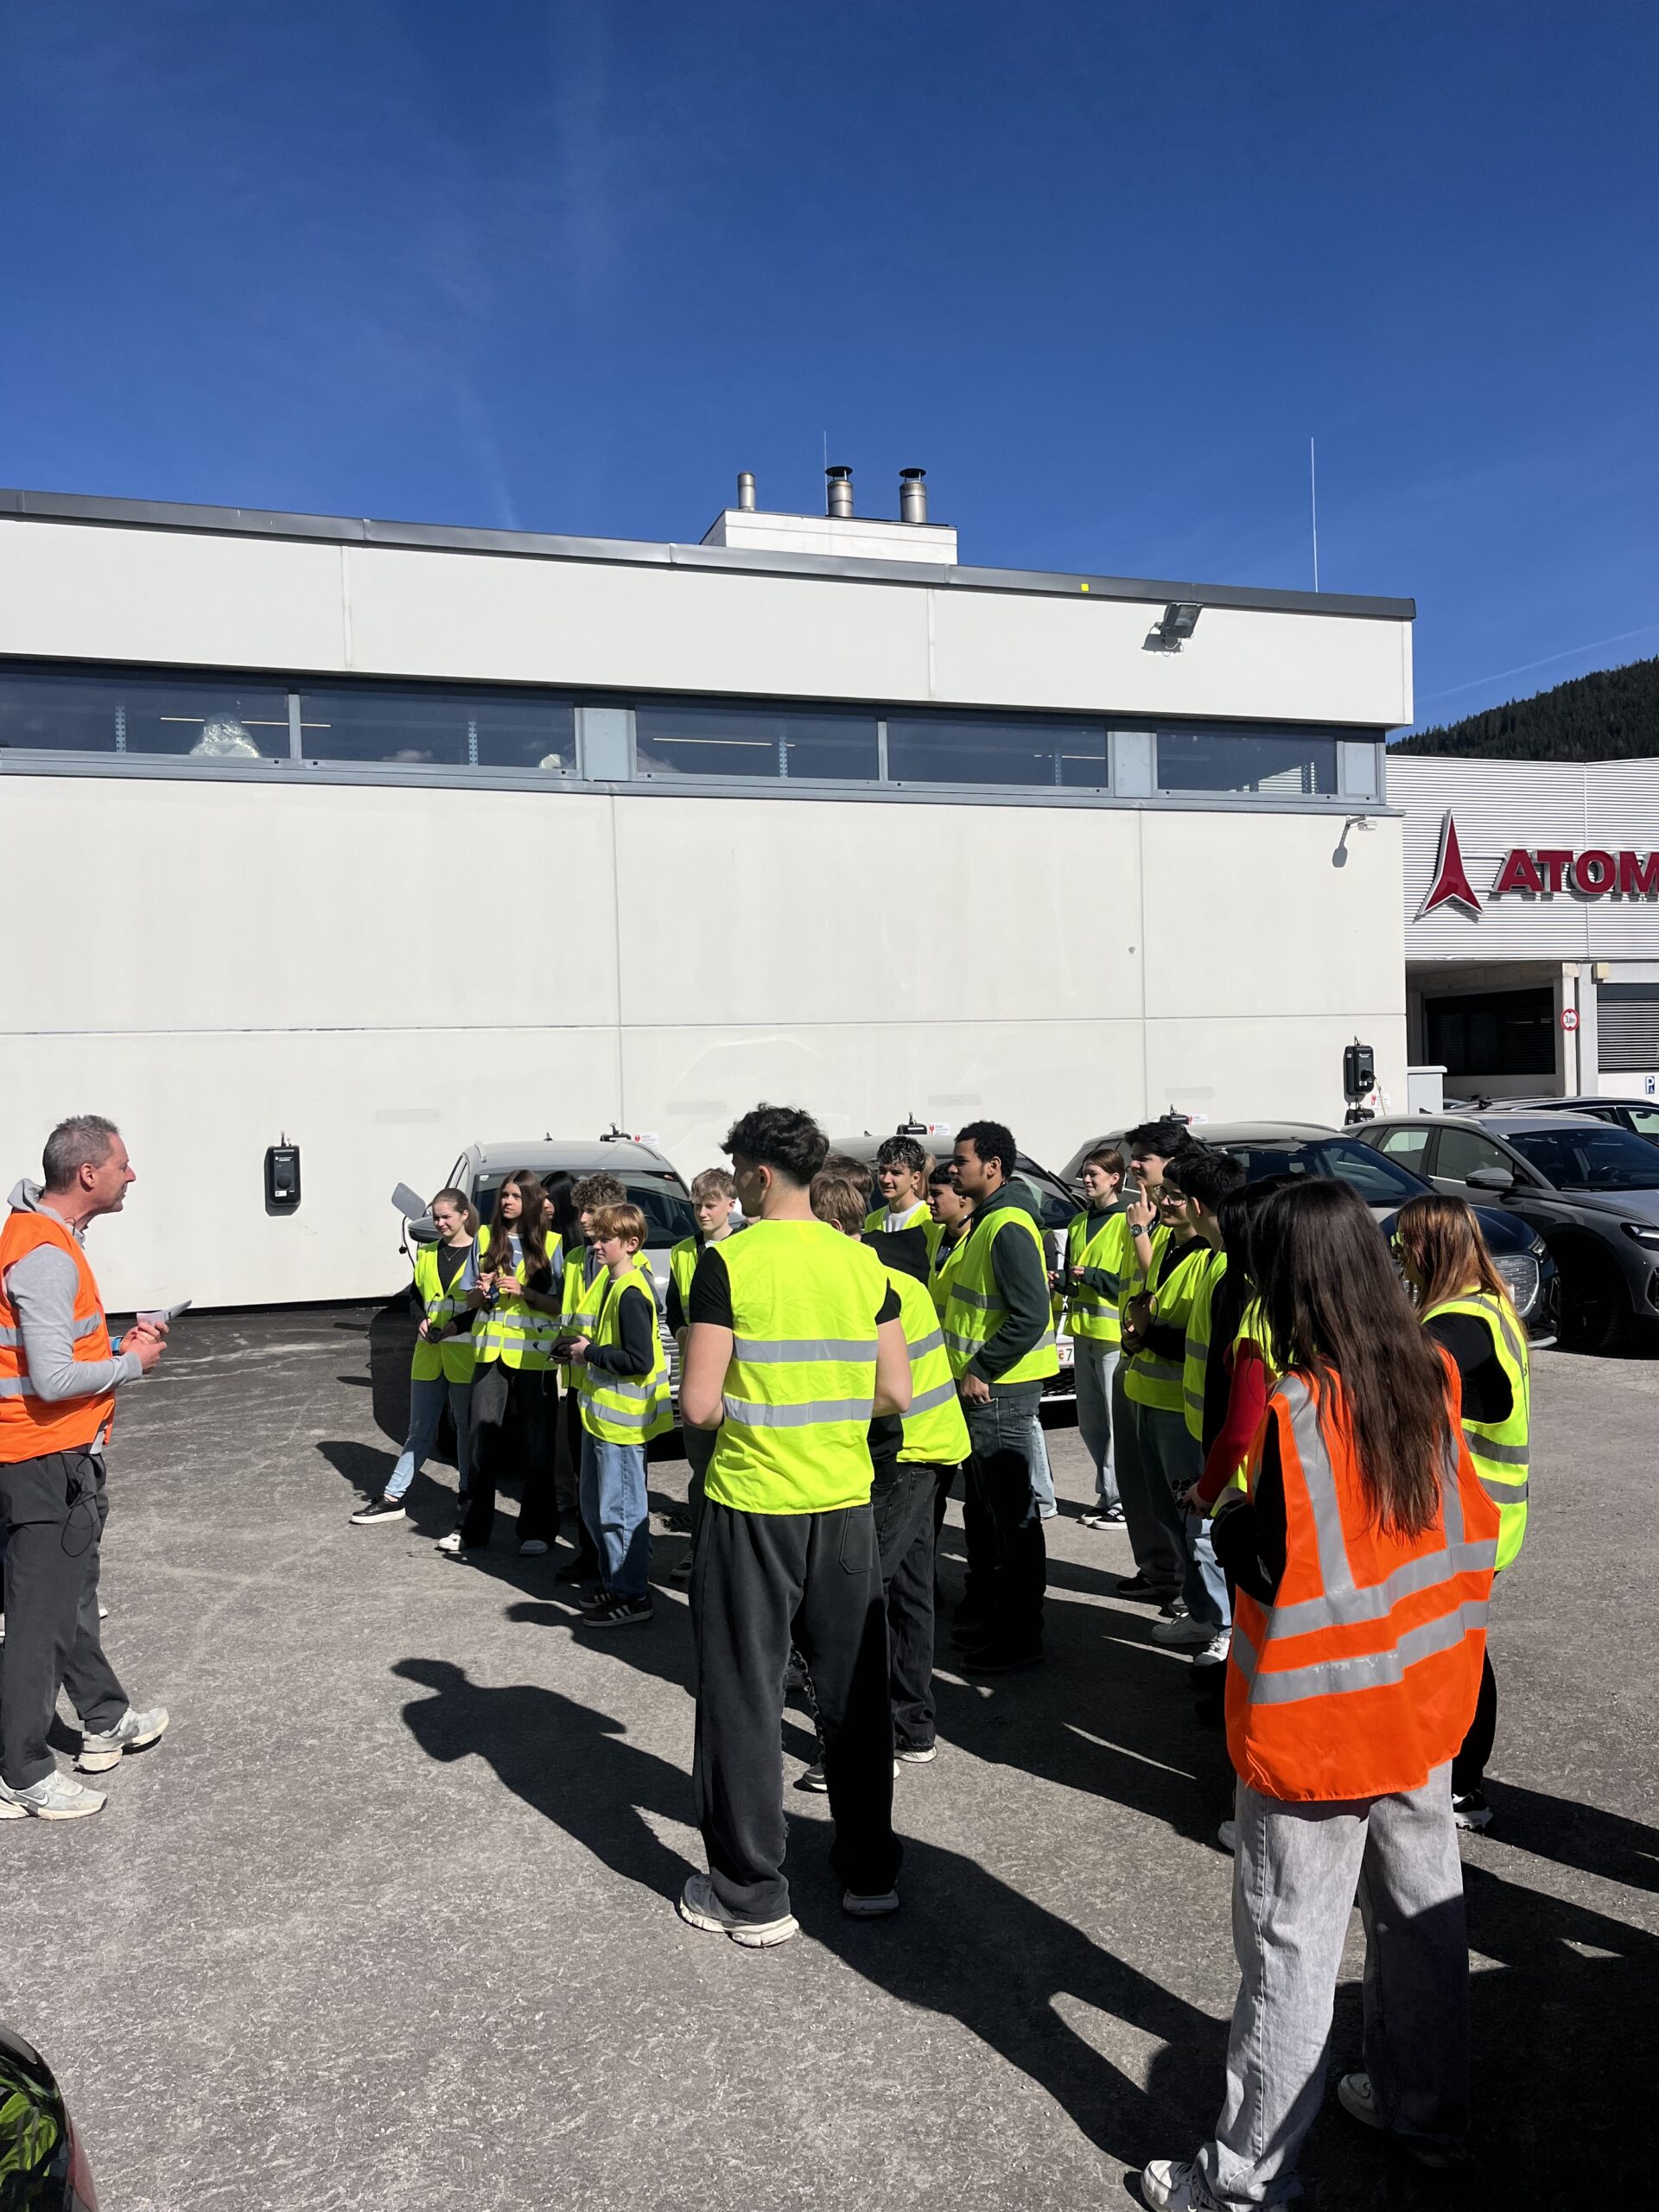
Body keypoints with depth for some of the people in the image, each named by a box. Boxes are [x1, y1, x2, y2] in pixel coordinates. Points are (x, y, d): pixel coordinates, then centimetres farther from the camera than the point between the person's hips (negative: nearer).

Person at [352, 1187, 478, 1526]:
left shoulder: (480, 1252, -6)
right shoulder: (427, 1253, 11)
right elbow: (416, 1295, 19)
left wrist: (456, 1326, -17)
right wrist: (423, 1320, -1)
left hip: (465, 1354, -5)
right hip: (428, 1354, 5)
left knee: (468, 1427, 7)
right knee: (419, 1429, 10)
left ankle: (467, 1495, 21)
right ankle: (393, 1498, 13)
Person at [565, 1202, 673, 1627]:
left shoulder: (630, 1293, -20)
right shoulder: (612, 1282, 11)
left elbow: (640, 1360, -26)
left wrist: (591, 1352, -15)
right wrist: (587, 1349, 6)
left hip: (621, 1419, -10)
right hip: (601, 1412, 10)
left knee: (620, 1508, -2)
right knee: (595, 1506, 18)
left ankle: (632, 1596, 8)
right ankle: (613, 1581, 30)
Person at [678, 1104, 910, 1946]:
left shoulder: (729, 1261, -13)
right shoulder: (863, 1263, 1)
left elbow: (700, 1404, -16)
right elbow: (895, 1393, 3)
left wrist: (745, 1408, 5)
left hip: (751, 1504, -4)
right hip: (845, 1503, 5)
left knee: (745, 1696, 9)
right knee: (853, 1692, 17)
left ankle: (752, 1897, 19)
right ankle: (869, 1871, 30)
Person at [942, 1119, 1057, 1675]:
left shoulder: (1009, 1227, -18)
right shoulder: (984, 1222, 14)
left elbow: (1030, 1314, -25)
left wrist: (981, 1370, -19)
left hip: (1001, 1391, -11)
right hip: (982, 1385, 11)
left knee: (1011, 1512, -2)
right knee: (982, 1507, 20)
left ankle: (1019, 1634, 8)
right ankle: (982, 1611, 33)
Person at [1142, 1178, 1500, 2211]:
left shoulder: (1298, 1409, -25)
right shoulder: (1433, 1378, -5)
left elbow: (1274, 1570, -20)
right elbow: (1474, 1525, 5)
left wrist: (1229, 1524, -4)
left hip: (1318, 1727, -7)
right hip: (1422, 1701, 7)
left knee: (1293, 1951, 5)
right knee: (1423, 1911, 22)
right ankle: (1424, 2108, 42)